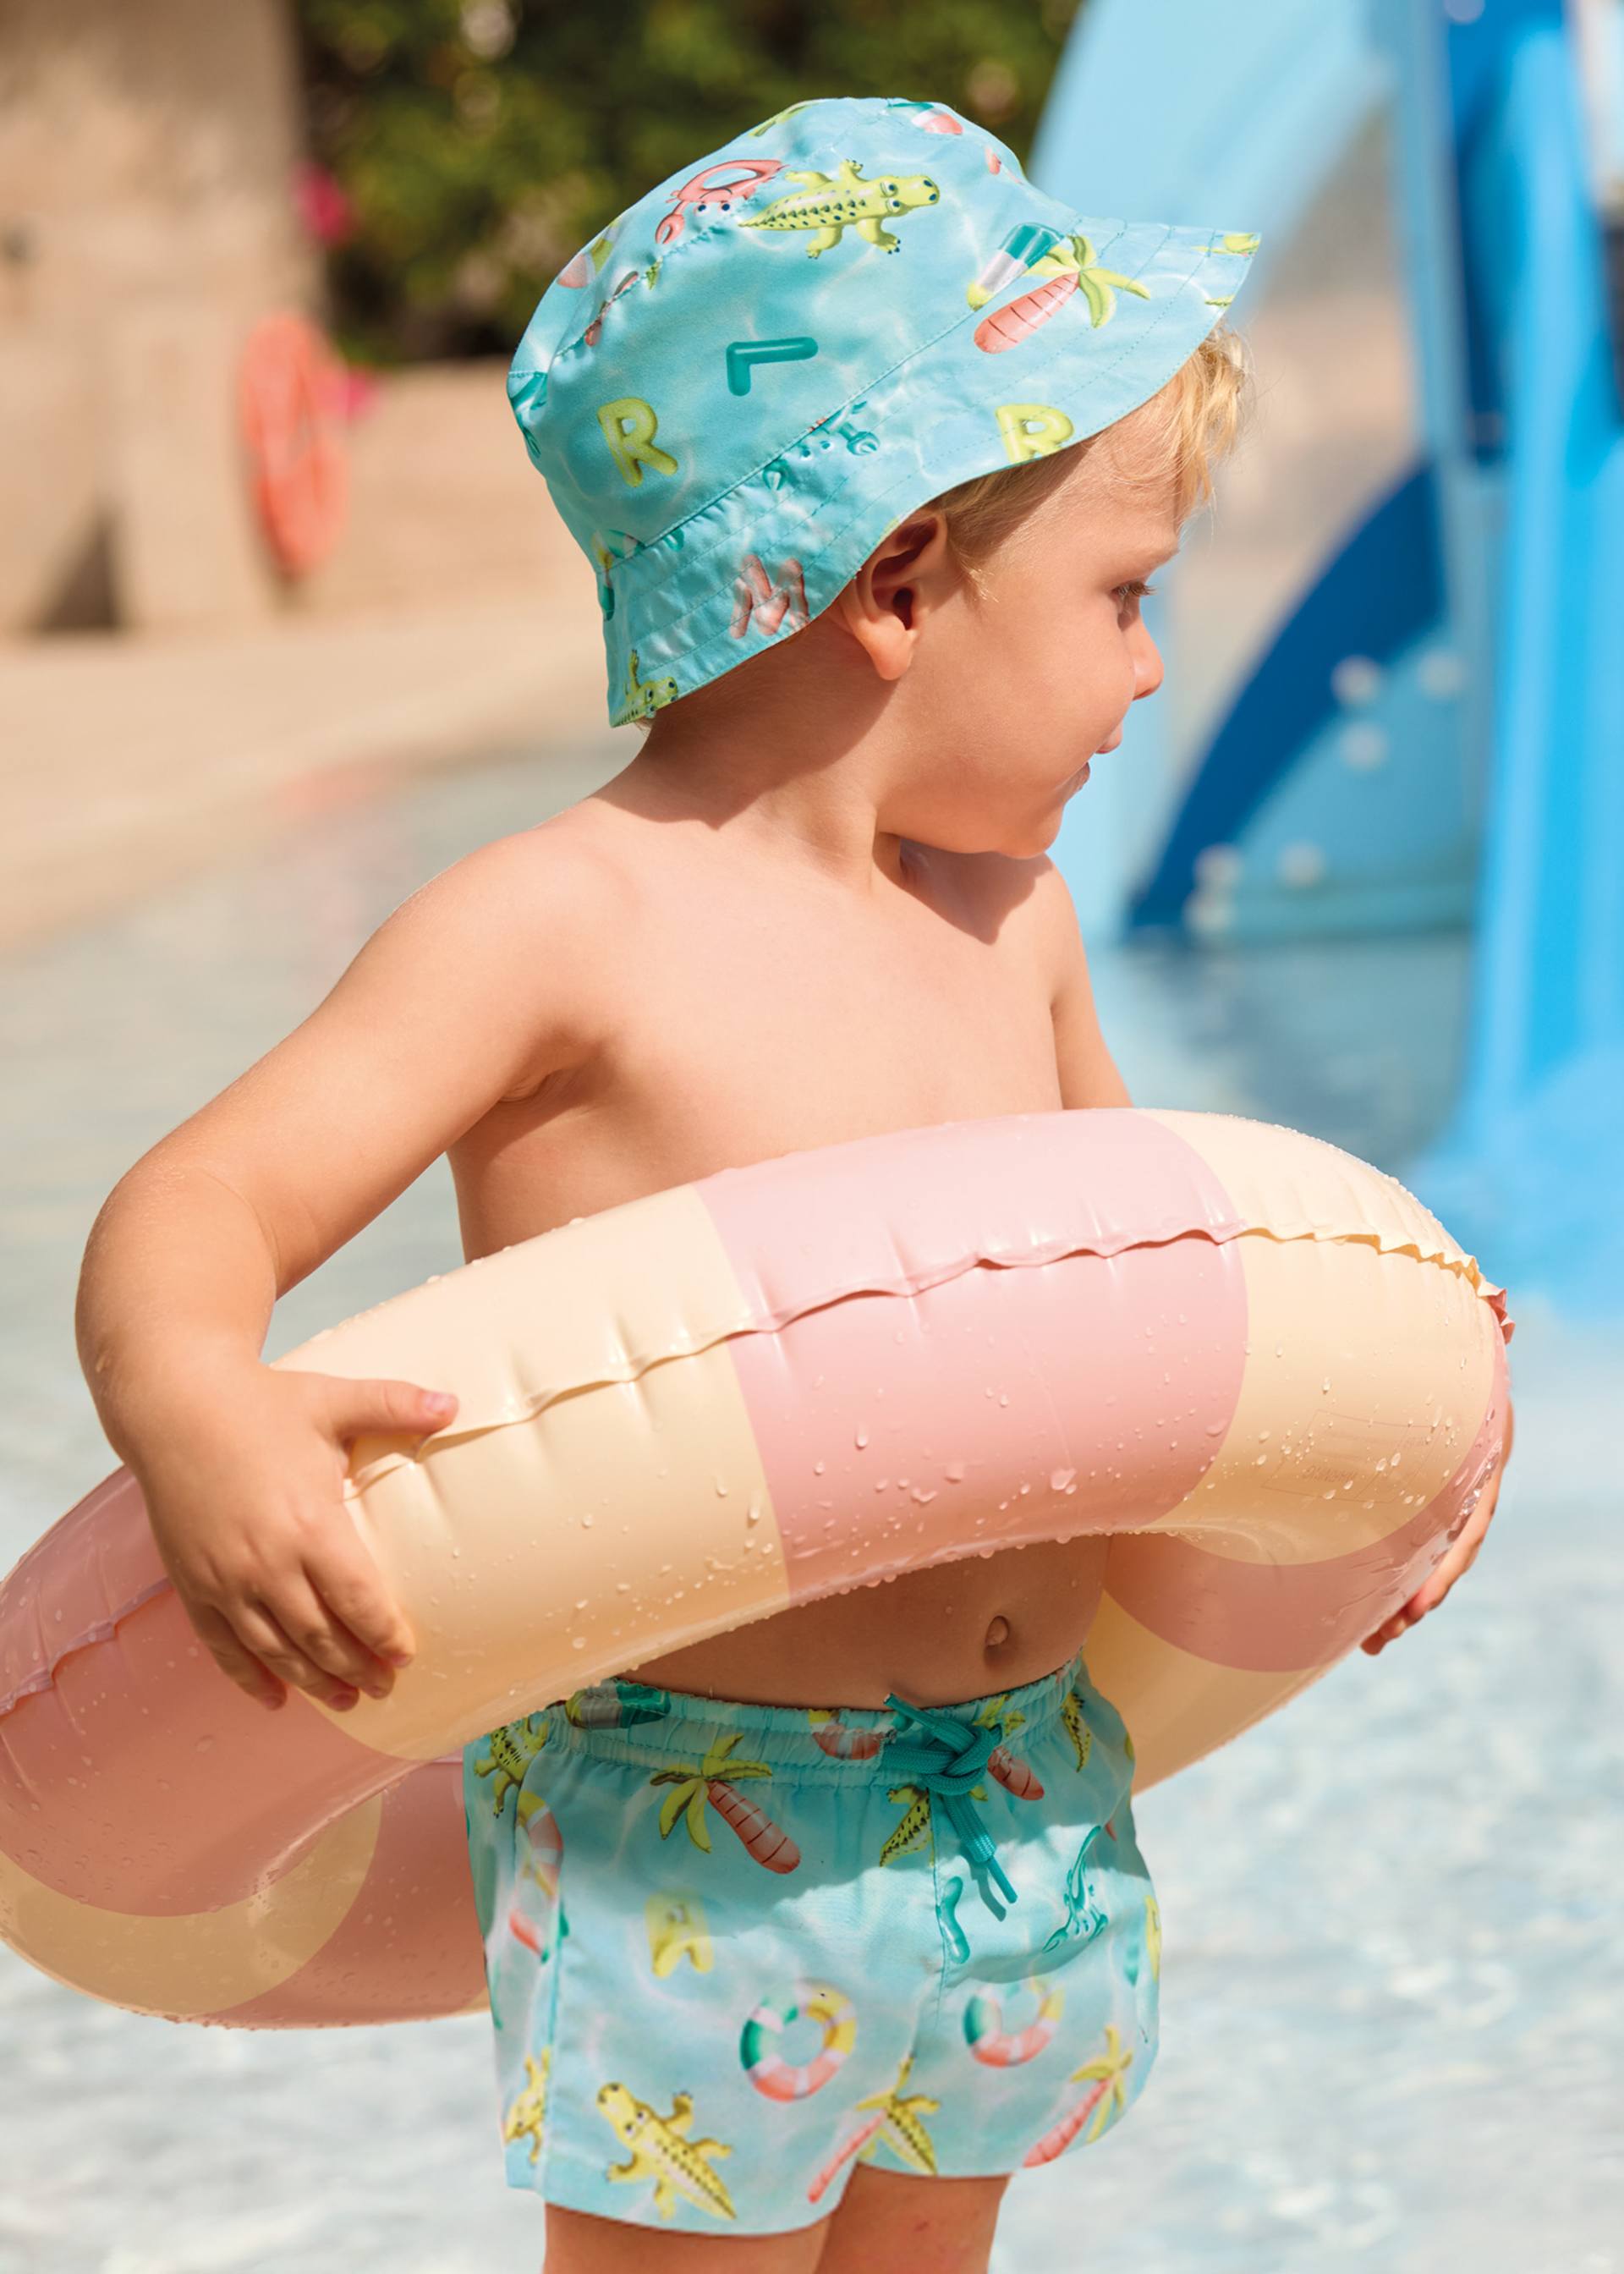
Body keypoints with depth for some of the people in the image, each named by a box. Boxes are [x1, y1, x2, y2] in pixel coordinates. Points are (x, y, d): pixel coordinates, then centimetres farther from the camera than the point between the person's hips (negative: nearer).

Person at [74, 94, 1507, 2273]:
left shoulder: (1012, 909, 8)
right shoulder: (562, 926, -15)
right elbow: (190, 1214, -20)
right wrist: (201, 1421, -41)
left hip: (1029, 1813, 7)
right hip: (683, 1841, -7)